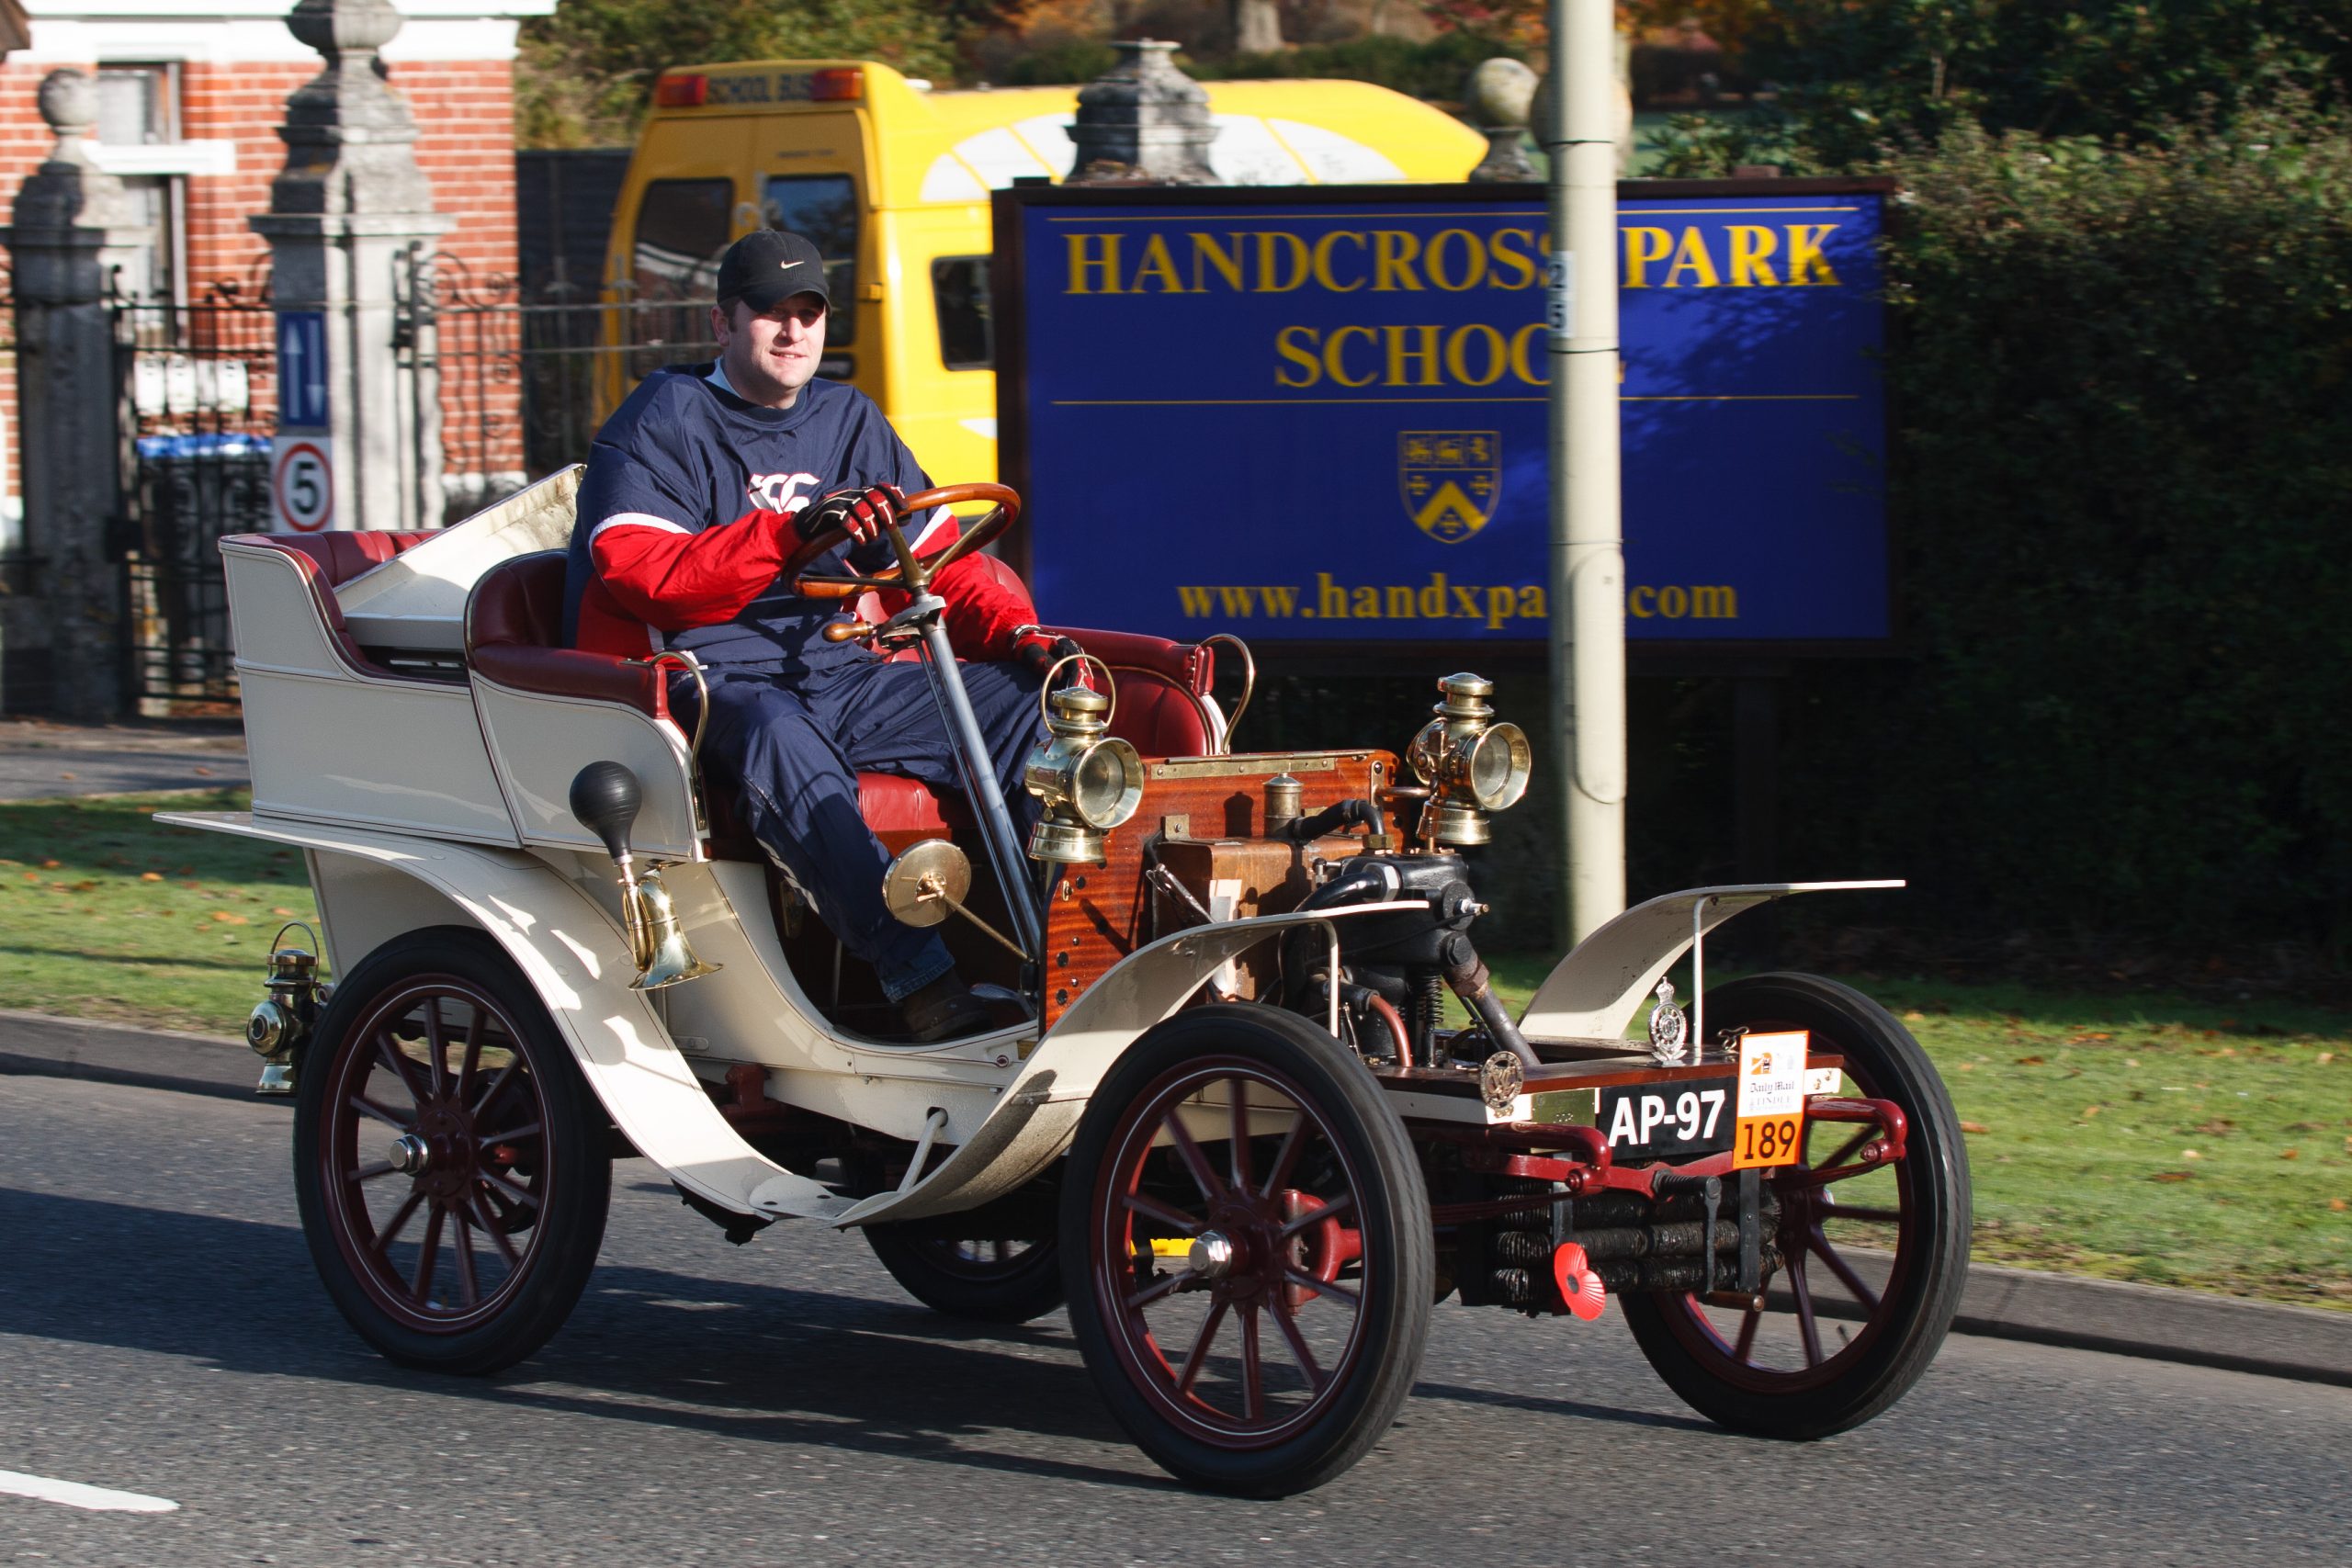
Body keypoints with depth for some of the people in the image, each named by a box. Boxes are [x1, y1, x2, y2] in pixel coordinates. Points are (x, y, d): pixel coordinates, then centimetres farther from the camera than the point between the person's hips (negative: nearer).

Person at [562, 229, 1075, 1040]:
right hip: (711, 675, -6)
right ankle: (917, 974, -50)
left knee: (1030, 704, -14)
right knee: (778, 737, -42)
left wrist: (1019, 637, -1)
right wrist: (790, 531, -24)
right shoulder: (663, 420, 2)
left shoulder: (848, 421, 20)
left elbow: (937, 566, 19)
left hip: (838, 671, 6)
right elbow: (636, 571, -14)